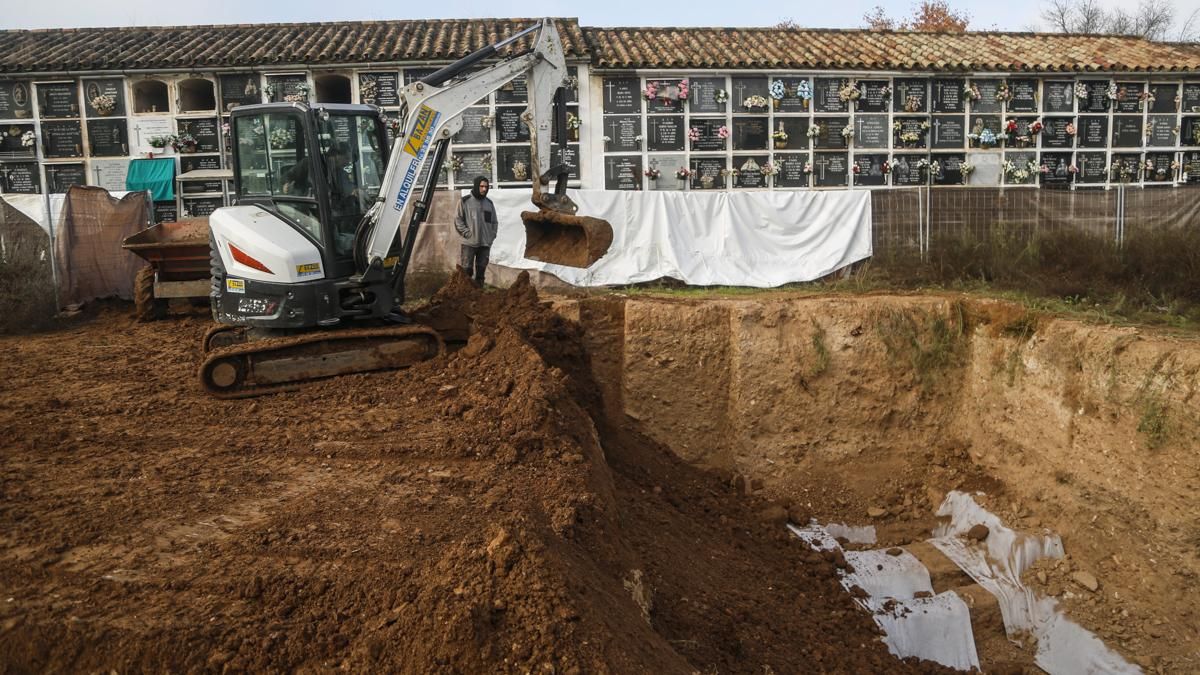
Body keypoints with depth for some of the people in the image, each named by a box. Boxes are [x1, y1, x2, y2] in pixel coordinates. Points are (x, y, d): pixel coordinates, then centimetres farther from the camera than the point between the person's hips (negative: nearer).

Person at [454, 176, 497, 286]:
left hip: (485, 243, 4)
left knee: (481, 268, 9)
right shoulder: (465, 201, -1)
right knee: (466, 268, -4)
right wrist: (466, 233, -10)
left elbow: (494, 222, 20)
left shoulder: (489, 203, 14)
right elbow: (458, 219, -2)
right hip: (469, 242, -4)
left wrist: (492, 235, 7)